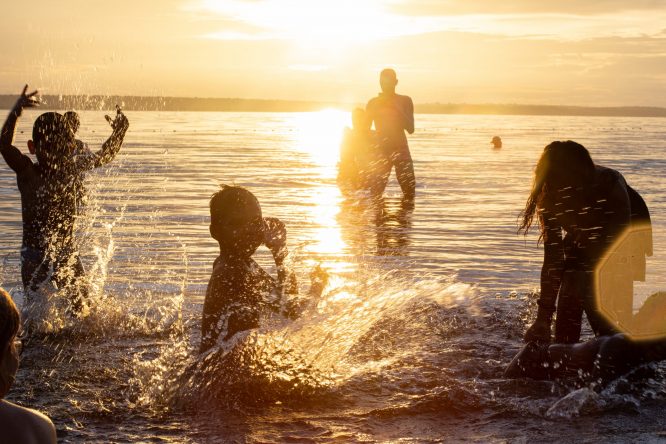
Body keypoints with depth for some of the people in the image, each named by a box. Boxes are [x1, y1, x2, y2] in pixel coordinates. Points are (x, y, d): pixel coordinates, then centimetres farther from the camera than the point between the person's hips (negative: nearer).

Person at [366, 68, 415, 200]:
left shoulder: (405, 101, 5)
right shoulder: (373, 103, 7)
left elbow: (410, 129, -4)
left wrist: (398, 109, -12)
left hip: (401, 150, 0)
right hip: (381, 150, 0)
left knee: (409, 191, -8)